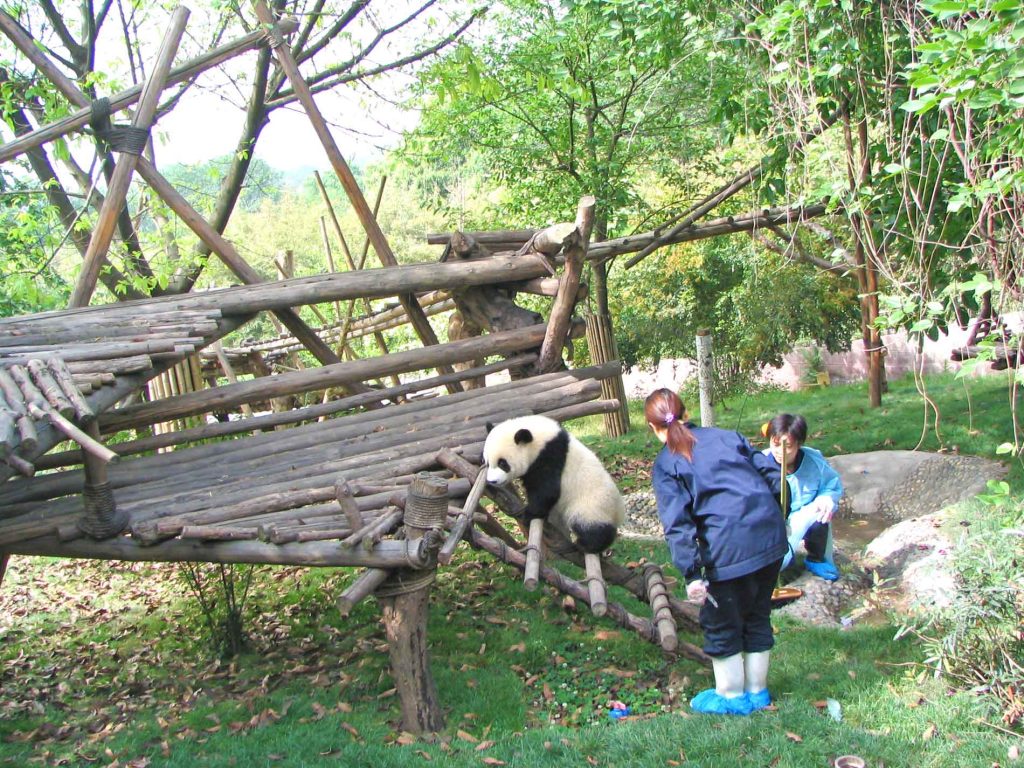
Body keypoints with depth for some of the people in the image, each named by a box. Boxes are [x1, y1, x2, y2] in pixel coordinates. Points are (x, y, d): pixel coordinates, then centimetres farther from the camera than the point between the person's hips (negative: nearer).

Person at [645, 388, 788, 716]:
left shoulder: (665, 465, 2)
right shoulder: (726, 436, 15)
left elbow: (677, 522, -10)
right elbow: (772, 474, 13)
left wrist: (692, 574, -14)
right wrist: (781, 521, 23)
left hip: (730, 549, -6)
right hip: (771, 536, 6)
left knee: (721, 624, 16)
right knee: (757, 615, 23)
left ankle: (731, 696, 30)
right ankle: (757, 691, 36)